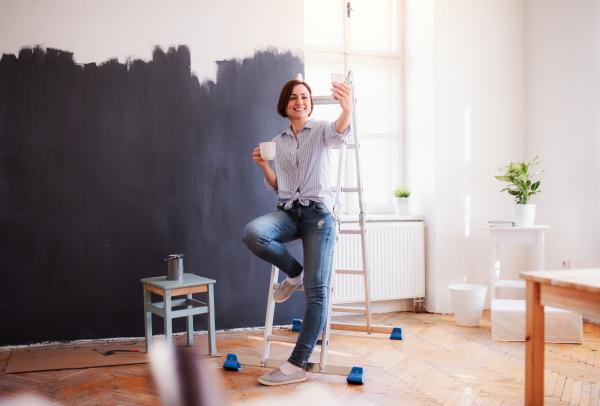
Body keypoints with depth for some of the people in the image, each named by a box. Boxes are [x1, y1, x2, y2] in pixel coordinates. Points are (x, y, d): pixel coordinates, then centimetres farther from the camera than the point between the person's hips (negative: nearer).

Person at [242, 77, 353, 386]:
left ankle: (297, 366, -4)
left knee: (316, 291, -10)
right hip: (288, 211, 4)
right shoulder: (278, 142, 17)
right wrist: (264, 165, 0)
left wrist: (347, 110, -46)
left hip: (318, 212, -3)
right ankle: (294, 274, -2)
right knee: (252, 233, -31)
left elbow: (338, 134, -23)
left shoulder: (321, 131, 4)